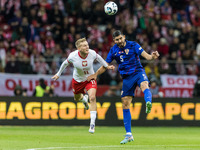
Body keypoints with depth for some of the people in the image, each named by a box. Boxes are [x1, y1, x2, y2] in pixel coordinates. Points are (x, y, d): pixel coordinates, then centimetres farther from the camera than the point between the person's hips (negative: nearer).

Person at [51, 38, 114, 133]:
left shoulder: (92, 53, -24)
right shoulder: (73, 56, -26)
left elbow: (98, 57, 1)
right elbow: (65, 63, -4)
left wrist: (106, 66, 10)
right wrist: (58, 74, 7)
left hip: (90, 79, -1)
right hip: (78, 80, 1)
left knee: (92, 98, -22)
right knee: (77, 98, 20)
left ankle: (92, 123, -19)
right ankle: (84, 99, 61)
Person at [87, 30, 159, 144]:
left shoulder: (133, 45, -4)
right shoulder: (113, 50, 7)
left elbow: (145, 55, -13)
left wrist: (152, 56, -35)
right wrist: (96, 74, 7)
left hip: (138, 72, -4)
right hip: (126, 78, 4)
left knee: (144, 86, -39)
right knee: (125, 104, 1)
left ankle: (148, 104, -72)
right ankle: (129, 135, 7)